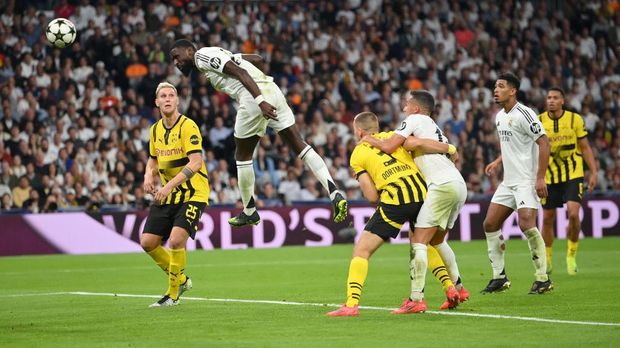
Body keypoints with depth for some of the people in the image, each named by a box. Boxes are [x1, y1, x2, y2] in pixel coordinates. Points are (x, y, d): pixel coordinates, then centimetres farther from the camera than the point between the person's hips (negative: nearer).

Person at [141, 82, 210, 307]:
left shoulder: (187, 126, -15)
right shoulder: (155, 130, 8)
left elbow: (196, 163, -24)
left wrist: (170, 185, -31)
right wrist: (149, 175, 0)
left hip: (192, 193, -7)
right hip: (167, 196, 7)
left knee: (176, 240, -23)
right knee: (148, 242, 2)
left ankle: (173, 294, -5)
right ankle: (181, 279, 25)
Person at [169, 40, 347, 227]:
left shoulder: (202, 55, 1)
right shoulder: (218, 54, 28)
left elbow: (239, 72, -12)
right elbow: (257, 59, 29)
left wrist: (260, 101, -21)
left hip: (254, 97, -8)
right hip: (272, 91, 8)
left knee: (242, 156, 10)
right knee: (300, 146, 6)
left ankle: (249, 212, 20)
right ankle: (335, 194, -6)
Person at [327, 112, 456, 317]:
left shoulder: (358, 155, 11)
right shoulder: (393, 136, 18)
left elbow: (371, 196, 2)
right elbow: (417, 144, -3)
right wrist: (449, 148, 9)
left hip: (394, 200, -4)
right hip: (421, 194, 4)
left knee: (361, 251, 3)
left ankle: (351, 304, -10)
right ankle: (450, 289, 19)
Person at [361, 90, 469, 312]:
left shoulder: (414, 119, 4)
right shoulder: (435, 128, 29)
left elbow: (389, 147, -6)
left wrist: (367, 139, 10)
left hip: (443, 185, -9)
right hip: (459, 184, 9)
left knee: (418, 241, -9)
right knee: (437, 240, 23)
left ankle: (416, 299, -15)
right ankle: (458, 288, 25)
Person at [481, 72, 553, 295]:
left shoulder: (523, 114, -14)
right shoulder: (500, 116, 13)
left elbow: (544, 143, -17)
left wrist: (540, 178, -21)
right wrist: (498, 162, 14)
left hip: (527, 181, -9)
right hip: (508, 182, 9)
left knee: (526, 224, -20)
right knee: (490, 224, 5)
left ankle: (543, 278, -10)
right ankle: (499, 277, 14)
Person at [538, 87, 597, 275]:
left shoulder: (575, 119, -4)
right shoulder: (539, 122, -4)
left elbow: (585, 148, 2)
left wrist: (594, 172, -3)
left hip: (573, 175, -1)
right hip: (549, 177, 1)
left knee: (573, 214, -18)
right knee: (547, 219, 5)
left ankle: (571, 255, 2)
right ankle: (546, 259, 24)